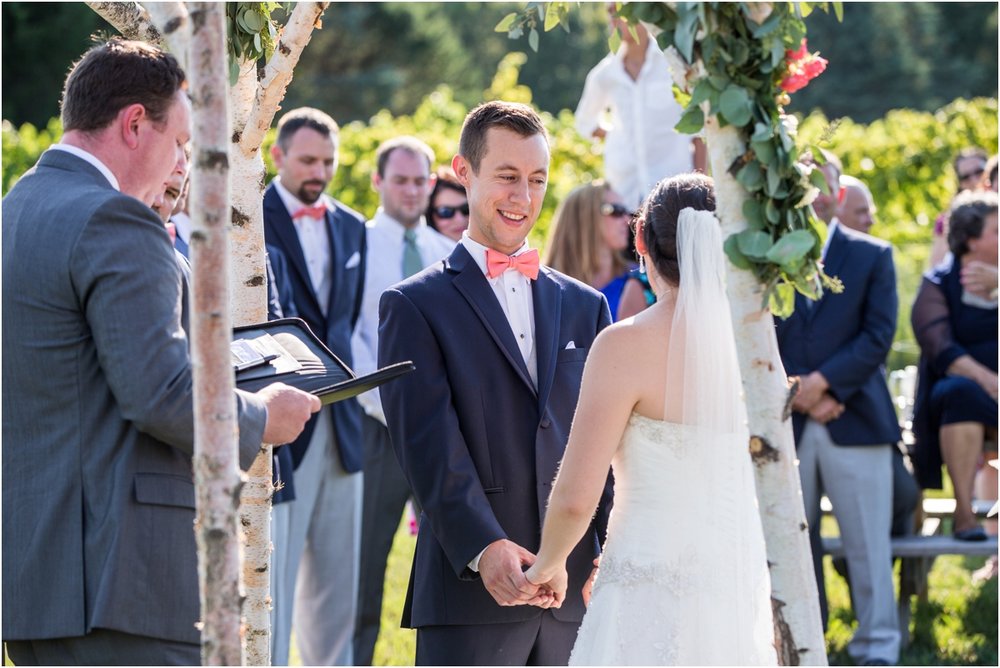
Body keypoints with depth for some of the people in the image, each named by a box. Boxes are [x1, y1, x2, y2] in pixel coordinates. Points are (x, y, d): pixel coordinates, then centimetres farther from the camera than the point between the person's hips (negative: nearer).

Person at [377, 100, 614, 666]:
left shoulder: (585, 306, 17)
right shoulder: (414, 306, 4)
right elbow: (430, 444, -8)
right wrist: (482, 549, -22)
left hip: (577, 596, 4)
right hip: (469, 597, -4)